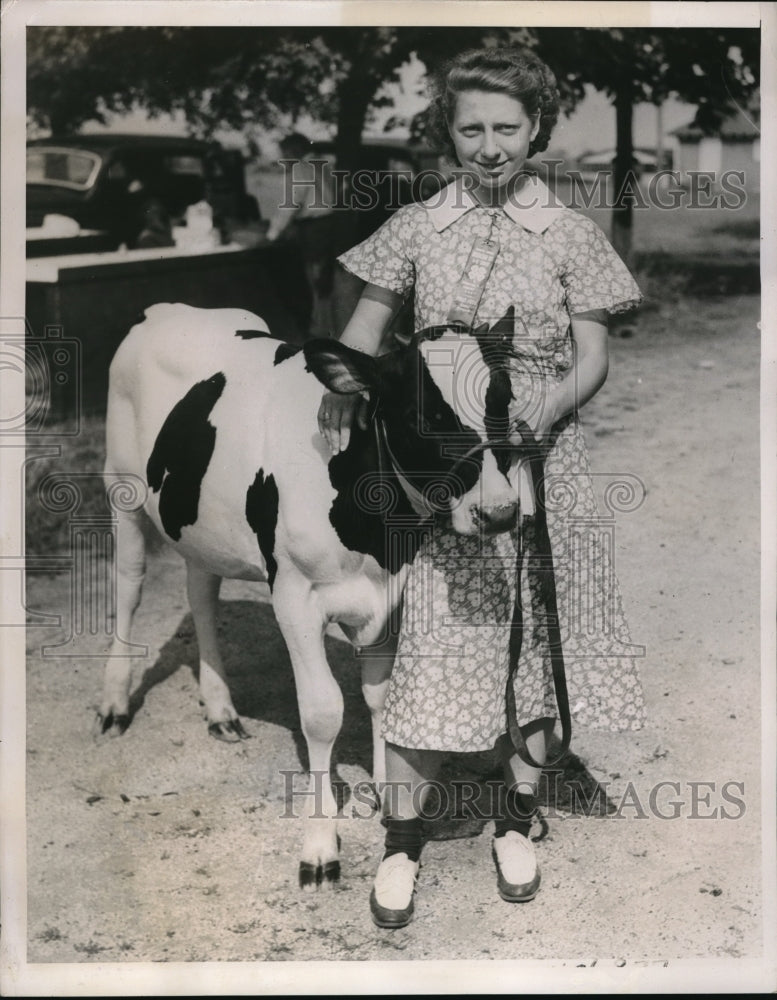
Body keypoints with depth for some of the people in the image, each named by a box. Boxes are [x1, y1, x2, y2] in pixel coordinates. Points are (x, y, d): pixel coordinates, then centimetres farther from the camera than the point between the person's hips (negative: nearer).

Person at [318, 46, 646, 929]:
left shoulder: (569, 235, 2)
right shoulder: (416, 229, 4)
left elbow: (593, 359, 1)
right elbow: (365, 332, 9)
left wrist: (548, 408, -18)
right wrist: (345, 393, -9)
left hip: (541, 458, 1)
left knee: (536, 639, 8)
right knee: (430, 645, -1)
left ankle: (515, 818, 27)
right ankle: (401, 839, 11)